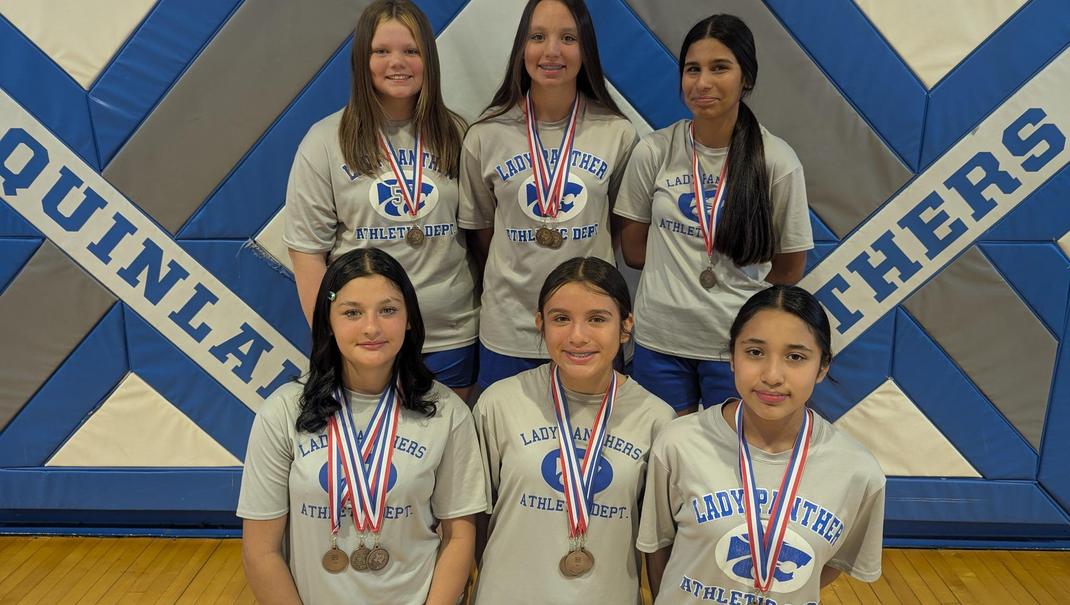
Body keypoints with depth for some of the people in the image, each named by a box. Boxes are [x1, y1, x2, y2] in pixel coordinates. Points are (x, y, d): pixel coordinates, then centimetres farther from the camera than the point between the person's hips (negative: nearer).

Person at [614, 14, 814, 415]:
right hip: (659, 339, 1)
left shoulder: (778, 161, -8)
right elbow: (633, 250, 4)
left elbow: (790, 268, 1)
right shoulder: (653, 152, -4)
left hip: (739, 344, -1)